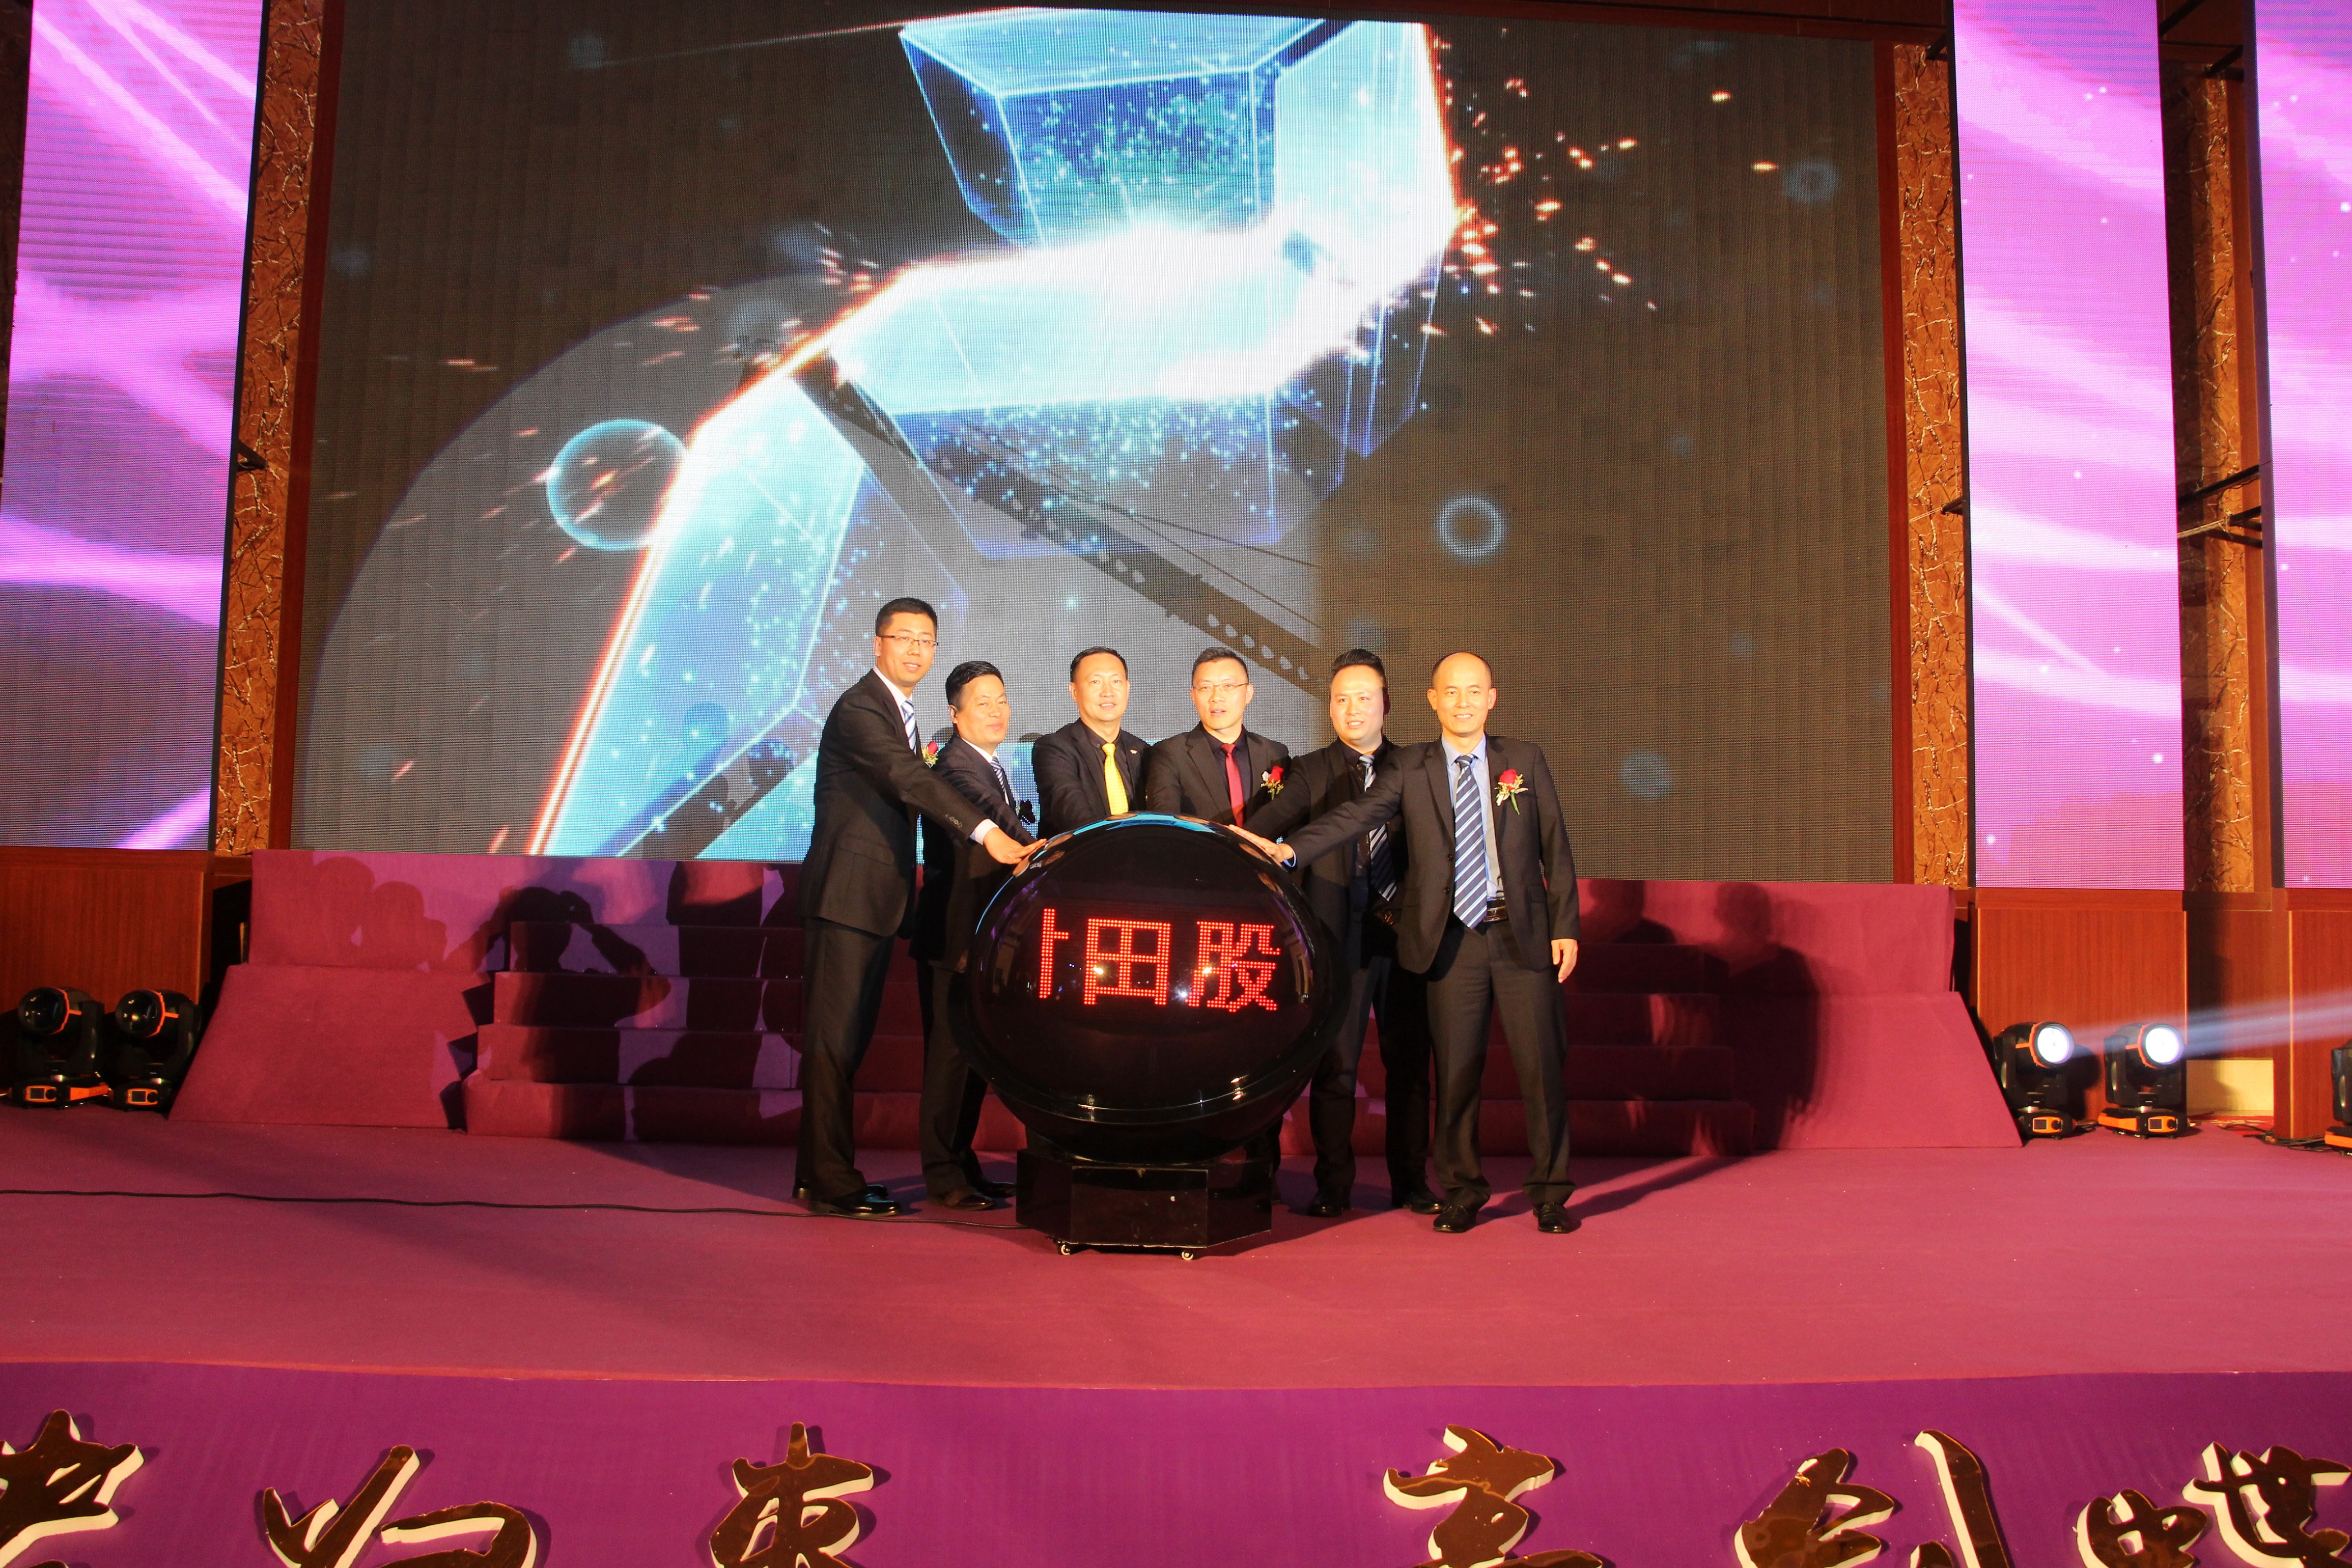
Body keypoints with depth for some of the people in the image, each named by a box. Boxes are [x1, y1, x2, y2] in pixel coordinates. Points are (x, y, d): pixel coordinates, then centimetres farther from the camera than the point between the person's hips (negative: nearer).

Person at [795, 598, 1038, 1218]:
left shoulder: (901, 713, 19)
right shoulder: (858, 708, -12)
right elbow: (909, 778, -27)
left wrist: (906, 905, 21)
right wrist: (987, 832, -36)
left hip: (878, 899, 10)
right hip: (846, 893, -10)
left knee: (849, 1039, 13)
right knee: (835, 1039, -6)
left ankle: (819, 1175, 20)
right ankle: (831, 1182, -1)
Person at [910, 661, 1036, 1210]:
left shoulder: (994, 768, 17)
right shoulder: (954, 765, -15)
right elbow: (989, 813, -34)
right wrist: (1033, 844, -47)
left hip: (985, 936, 10)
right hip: (952, 937, -10)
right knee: (951, 1054, -7)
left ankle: (962, 1165, 23)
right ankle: (945, 1176, 0)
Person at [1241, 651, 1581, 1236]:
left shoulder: (1525, 760, 7)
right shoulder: (1410, 768, 4)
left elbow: (1554, 847, 7)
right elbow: (1355, 815, -9)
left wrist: (1565, 926, 0)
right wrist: (1291, 849, -25)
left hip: (1524, 935, 0)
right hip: (1452, 940, 0)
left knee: (1542, 1065, 2)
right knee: (1455, 1072, 5)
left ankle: (1550, 1194, 17)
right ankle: (1462, 1192, 22)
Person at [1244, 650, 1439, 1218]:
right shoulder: (1312, 772, 7)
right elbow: (1265, 824, -7)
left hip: (1405, 934, 2)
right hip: (1342, 934, -2)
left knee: (1409, 1063, 7)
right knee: (1335, 1065, 0)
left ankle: (1411, 1183, 18)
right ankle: (1333, 1186, 10)